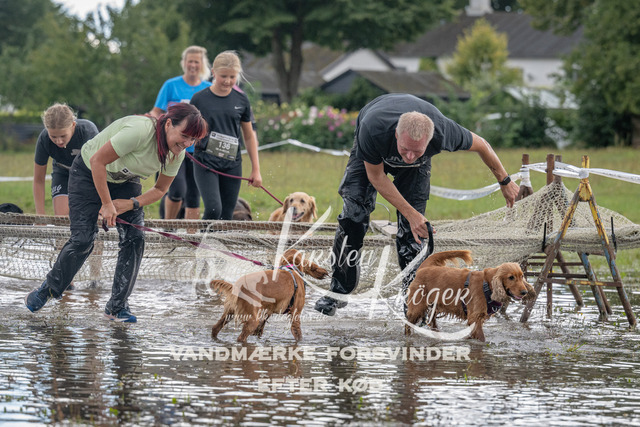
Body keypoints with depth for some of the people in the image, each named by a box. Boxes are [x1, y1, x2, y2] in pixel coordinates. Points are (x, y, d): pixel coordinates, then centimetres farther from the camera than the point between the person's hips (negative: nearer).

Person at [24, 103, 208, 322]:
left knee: (134, 239, -9)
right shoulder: (140, 130, -38)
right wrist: (107, 204, -25)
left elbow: (160, 189, -1)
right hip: (89, 173, -6)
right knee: (82, 240, -11)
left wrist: (131, 204, -17)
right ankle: (47, 290, 13)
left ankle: (117, 306, 1)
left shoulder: (177, 153, -16)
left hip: (125, 180, 6)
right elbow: (98, 160, -31)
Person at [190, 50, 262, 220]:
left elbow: (249, 136, 13)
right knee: (213, 209, -20)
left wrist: (256, 170, 12)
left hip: (232, 165, 3)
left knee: (227, 215, 2)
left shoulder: (241, 100, 6)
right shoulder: (200, 99, -2)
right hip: (206, 162, -3)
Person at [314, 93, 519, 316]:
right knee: (353, 213, -16)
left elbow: (481, 145, -19)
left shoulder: (444, 133, -41)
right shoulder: (372, 130, -45)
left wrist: (505, 182, -3)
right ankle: (338, 291, -8)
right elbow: (376, 176, -25)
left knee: (412, 227, -10)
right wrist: (410, 213, -27)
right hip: (373, 153, -1)